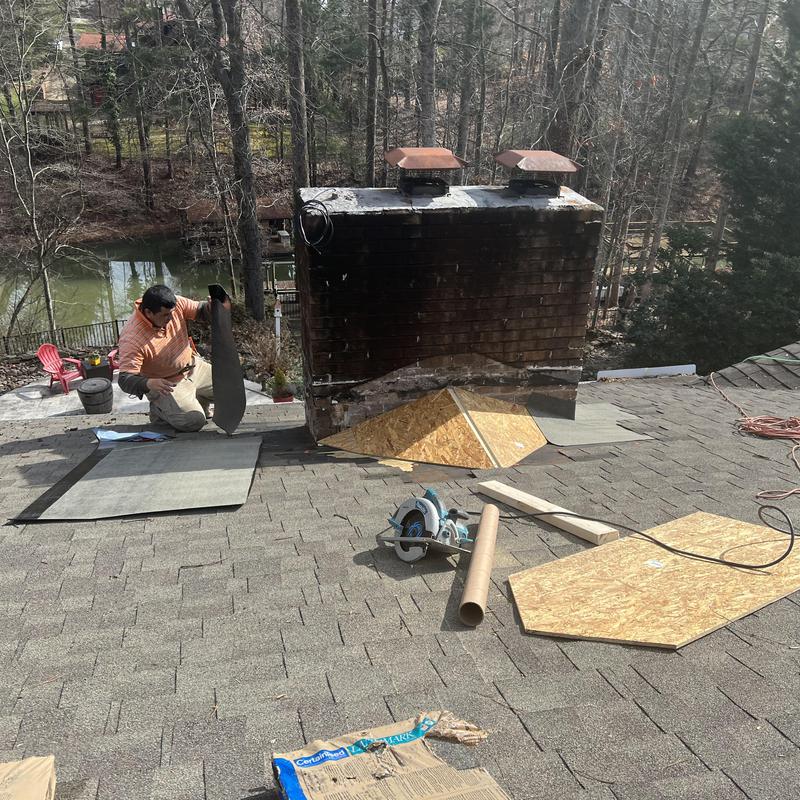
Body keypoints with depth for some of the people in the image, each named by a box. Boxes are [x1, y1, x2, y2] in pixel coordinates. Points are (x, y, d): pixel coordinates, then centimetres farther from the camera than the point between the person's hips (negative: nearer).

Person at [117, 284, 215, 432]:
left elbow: (202, 313, -4)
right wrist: (149, 383, -55)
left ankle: (194, 401, 24)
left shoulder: (175, 304, -17)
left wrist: (211, 306, -29)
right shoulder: (132, 338, -32)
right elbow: (125, 380, -33)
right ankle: (160, 410, 7)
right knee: (193, 421, -23)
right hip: (168, 384, -6)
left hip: (194, 367, 6)